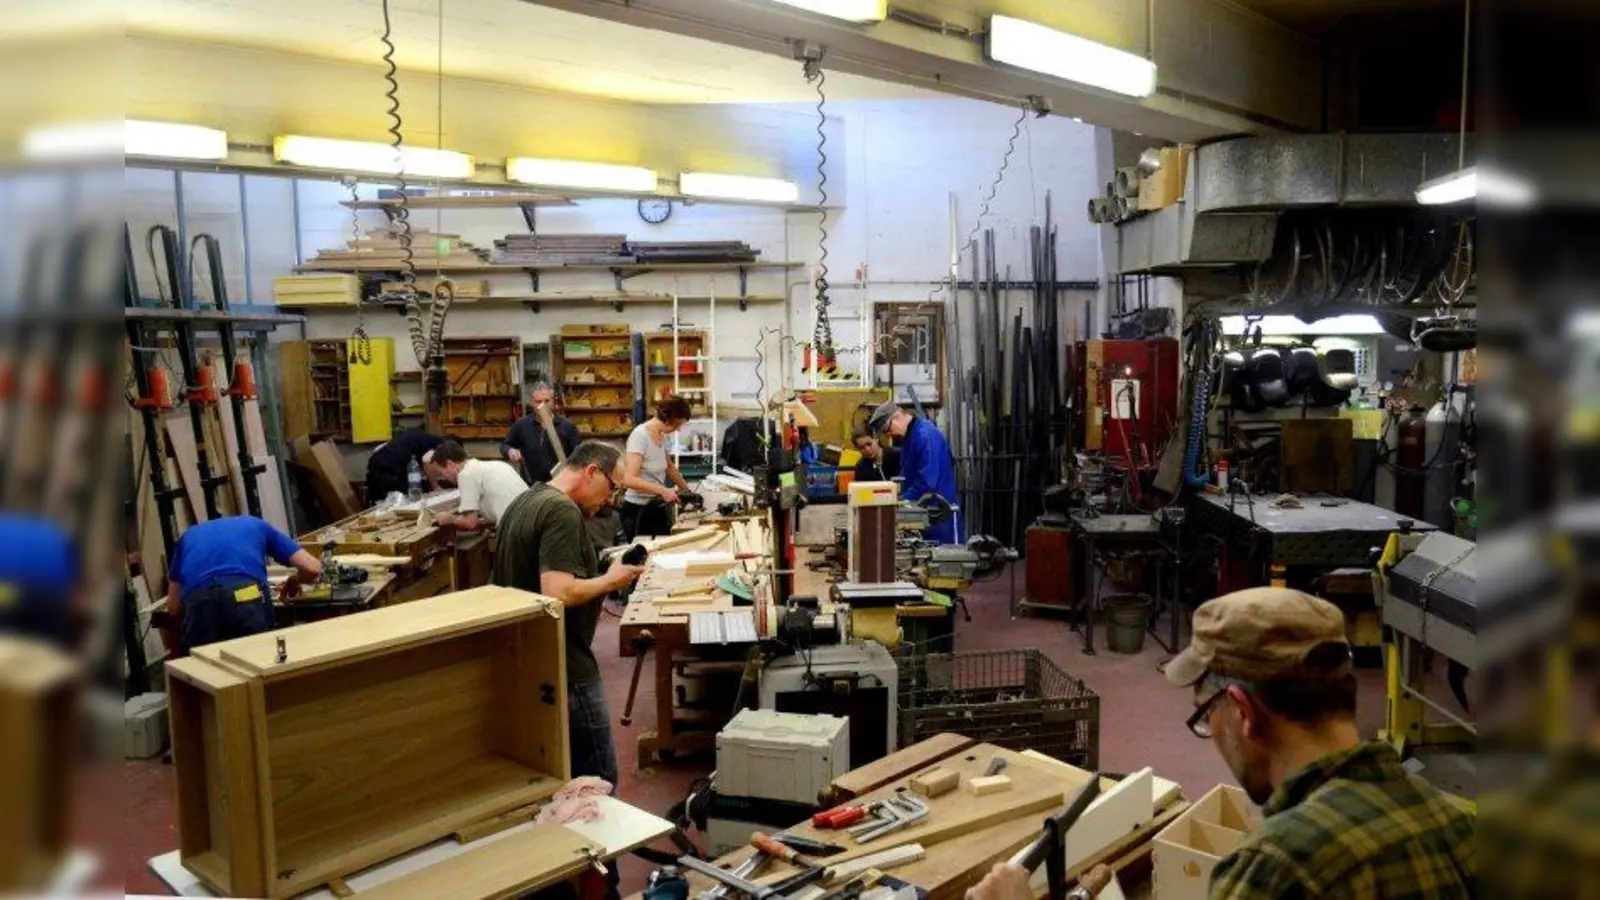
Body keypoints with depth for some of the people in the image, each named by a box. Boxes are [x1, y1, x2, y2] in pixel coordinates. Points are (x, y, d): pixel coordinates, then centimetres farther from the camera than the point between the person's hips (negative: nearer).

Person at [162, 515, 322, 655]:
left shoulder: (189, 536, 37)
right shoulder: (257, 525, 34)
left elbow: (173, 607, 32)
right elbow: (312, 568, 24)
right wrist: (294, 581, 47)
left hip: (199, 603, 1)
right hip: (248, 598, -1)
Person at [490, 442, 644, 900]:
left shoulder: (524, 502, 12)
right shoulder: (562, 510, -19)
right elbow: (558, 594, -29)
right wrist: (612, 580, -14)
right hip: (563, 670, -10)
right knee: (595, 782, 1)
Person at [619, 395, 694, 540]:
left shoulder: (662, 436, 6)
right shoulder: (640, 436, -18)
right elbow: (629, 479, -26)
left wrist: (687, 490, 19)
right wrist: (663, 490, -31)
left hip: (658, 508, 8)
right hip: (639, 511, -7)